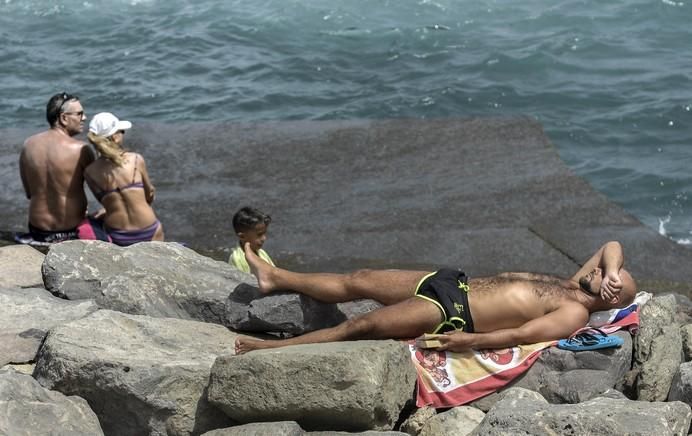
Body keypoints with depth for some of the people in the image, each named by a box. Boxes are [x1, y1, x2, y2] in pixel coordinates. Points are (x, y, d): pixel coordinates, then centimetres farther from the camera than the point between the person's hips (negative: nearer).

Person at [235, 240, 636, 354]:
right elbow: (614, 247, 18)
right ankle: (275, 277, 24)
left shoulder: (574, 315, -14)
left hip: (451, 314, -9)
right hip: (452, 284, 9)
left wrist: (469, 341, -32)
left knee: (359, 326, -11)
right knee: (358, 281, 11)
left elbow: (519, 335, -25)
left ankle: (272, 348, -1)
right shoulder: (570, 285, 12)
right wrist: (612, 270, -3)